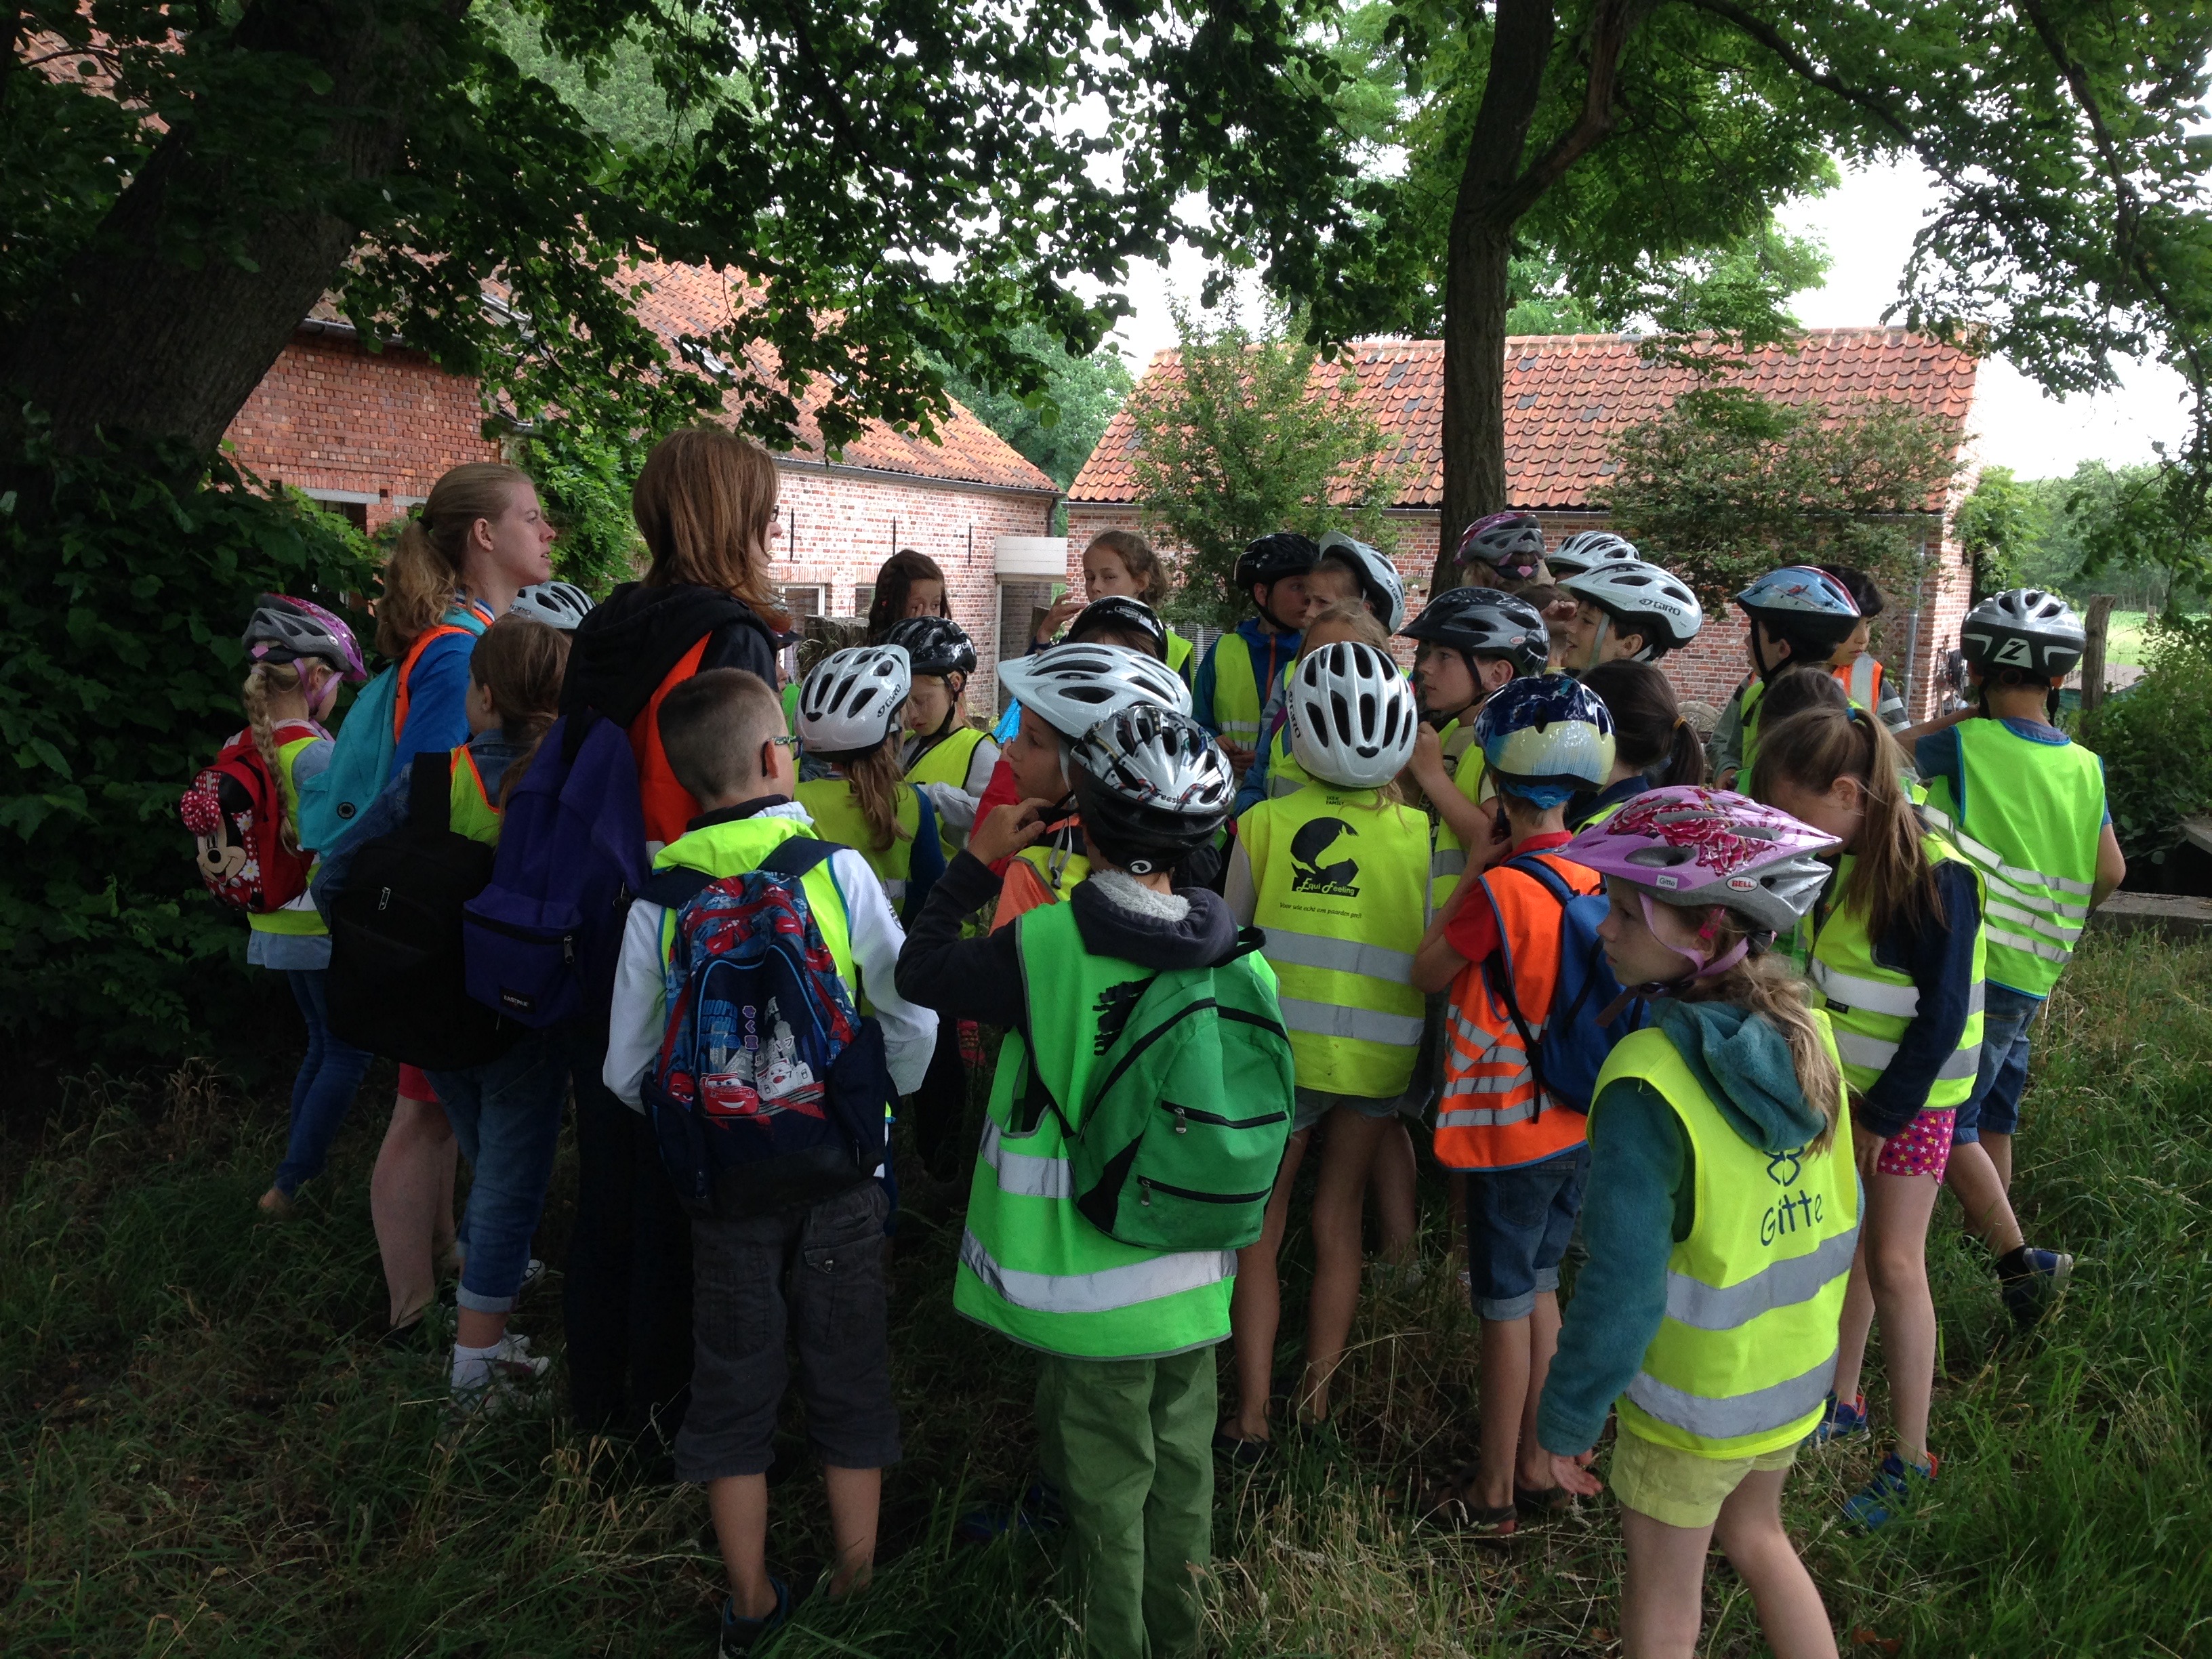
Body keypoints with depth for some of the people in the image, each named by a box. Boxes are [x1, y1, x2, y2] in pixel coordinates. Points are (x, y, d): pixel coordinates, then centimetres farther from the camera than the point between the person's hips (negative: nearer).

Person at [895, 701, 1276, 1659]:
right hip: (1195, 1280, 4)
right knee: (1181, 1464, 21)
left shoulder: (1044, 945, -20)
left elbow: (921, 970, -3)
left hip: (1088, 1285, -4)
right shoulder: (1240, 962, -8)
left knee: (1107, 1485, 12)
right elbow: (1264, 1111, 2)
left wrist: (976, 863, 5)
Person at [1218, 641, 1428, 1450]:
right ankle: (1316, 1392, 31)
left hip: (1282, 1051, -2)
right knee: (1338, 1220, 19)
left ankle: (1251, 1413, 14)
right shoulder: (1424, 833, -8)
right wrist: (1424, 1079, 14)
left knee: (1258, 1230, 12)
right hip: (1380, 1058, 2)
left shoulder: (1265, 823, -9)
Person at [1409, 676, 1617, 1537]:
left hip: (1509, 1127, -6)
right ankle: (1535, 1464, 32)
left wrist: (1472, 864, -4)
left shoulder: (1500, 890, -22)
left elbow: (1428, 971, -8)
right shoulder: (1600, 880, -3)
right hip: (1580, 1120, 6)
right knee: (1539, 1290, 20)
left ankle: (1492, 1491, 18)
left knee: (1507, 1305, 5)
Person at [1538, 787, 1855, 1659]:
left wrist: (1567, 1418, -14)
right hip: (1796, 1377, 6)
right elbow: (1841, 1216, 2)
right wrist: (1800, 1315, 17)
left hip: (1693, 1401, -6)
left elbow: (1622, 1285, -26)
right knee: (1755, 1536, 30)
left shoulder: (1649, 1081, -30)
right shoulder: (1807, 1030, -9)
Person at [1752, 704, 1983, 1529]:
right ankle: (1841, 1402, 30)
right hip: (1840, 1087, 7)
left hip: (1911, 1097, -7)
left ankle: (1910, 1457, 9)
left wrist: (1886, 1116, -15)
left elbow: (1943, 1015, -21)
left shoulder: (1933, 876, -24)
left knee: (1893, 1264, -2)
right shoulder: (1839, 863, -1)